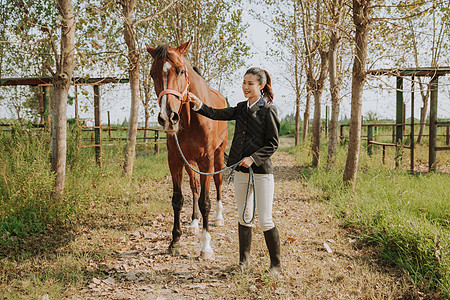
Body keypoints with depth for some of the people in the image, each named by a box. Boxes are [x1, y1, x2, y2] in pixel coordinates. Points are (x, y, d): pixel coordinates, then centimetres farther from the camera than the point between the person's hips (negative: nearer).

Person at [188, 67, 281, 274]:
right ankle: (244, 260, 29)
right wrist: (198, 104, -13)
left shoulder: (268, 110, -7)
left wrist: (253, 158, -19)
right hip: (240, 171, 6)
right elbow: (216, 114, 2)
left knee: (265, 221, -2)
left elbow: (273, 144, -9)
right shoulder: (241, 108, 11)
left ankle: (276, 264, 13)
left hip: (261, 171, -6)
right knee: (244, 218, 15)